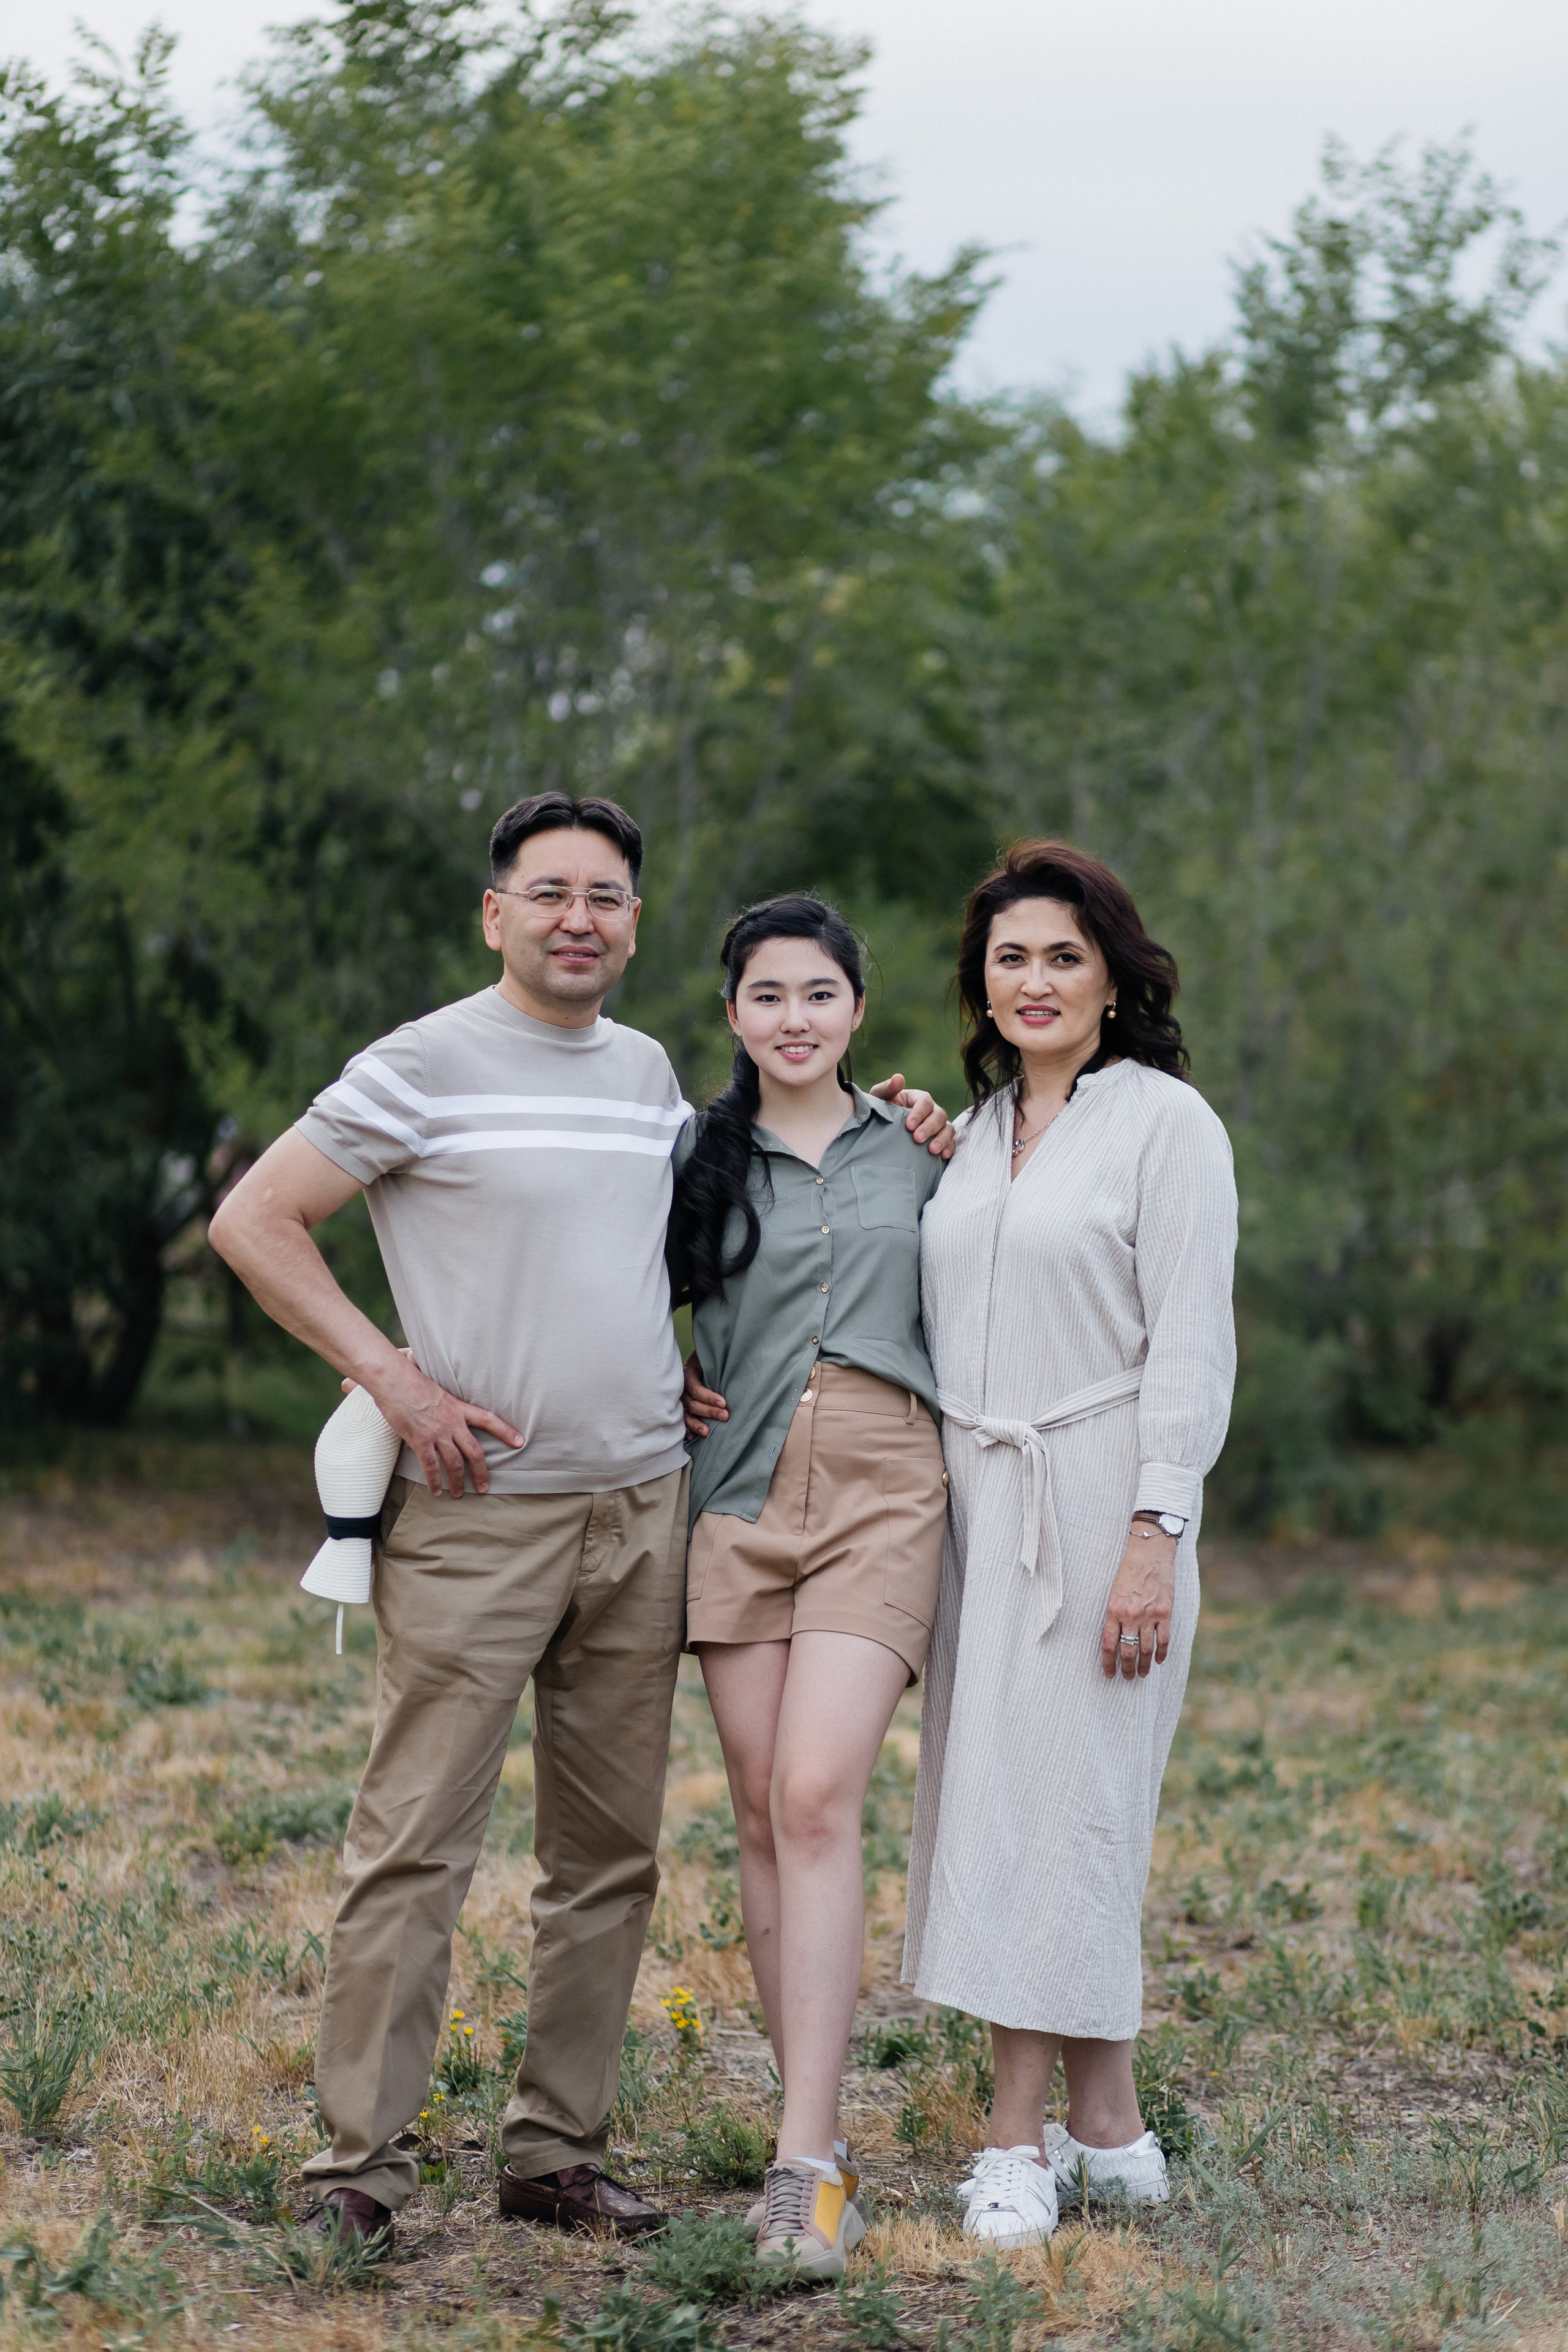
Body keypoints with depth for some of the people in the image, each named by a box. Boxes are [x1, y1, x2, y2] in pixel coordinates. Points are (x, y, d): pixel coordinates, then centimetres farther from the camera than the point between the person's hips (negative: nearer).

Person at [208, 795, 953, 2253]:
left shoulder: (650, 1073, 14)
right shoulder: (426, 1067, -5)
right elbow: (251, 1223, -5)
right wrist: (390, 1379, -11)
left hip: (642, 1512, 6)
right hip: (478, 1516, -6)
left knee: (610, 1852, 8)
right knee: (415, 1844, -6)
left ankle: (557, 2153, 16)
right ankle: (360, 2160, 2)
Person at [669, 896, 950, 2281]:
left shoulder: (919, 1153, 10)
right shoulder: (698, 1157, 10)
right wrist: (667, 1384, 5)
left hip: (880, 1489, -2)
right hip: (741, 1491, 2)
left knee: (817, 1799, -15)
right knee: (762, 1813, 1)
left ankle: (807, 2165, -18)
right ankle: (817, 2135, 11)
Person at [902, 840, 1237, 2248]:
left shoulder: (1166, 1123, -5)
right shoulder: (974, 1131, 15)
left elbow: (1192, 1348, -11)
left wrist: (1155, 1535, -17)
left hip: (1098, 1501, -7)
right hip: (979, 1500, 7)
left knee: (1063, 1797, -6)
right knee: (993, 1796, 5)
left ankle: (1022, 2137, 0)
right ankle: (1103, 2123, 13)